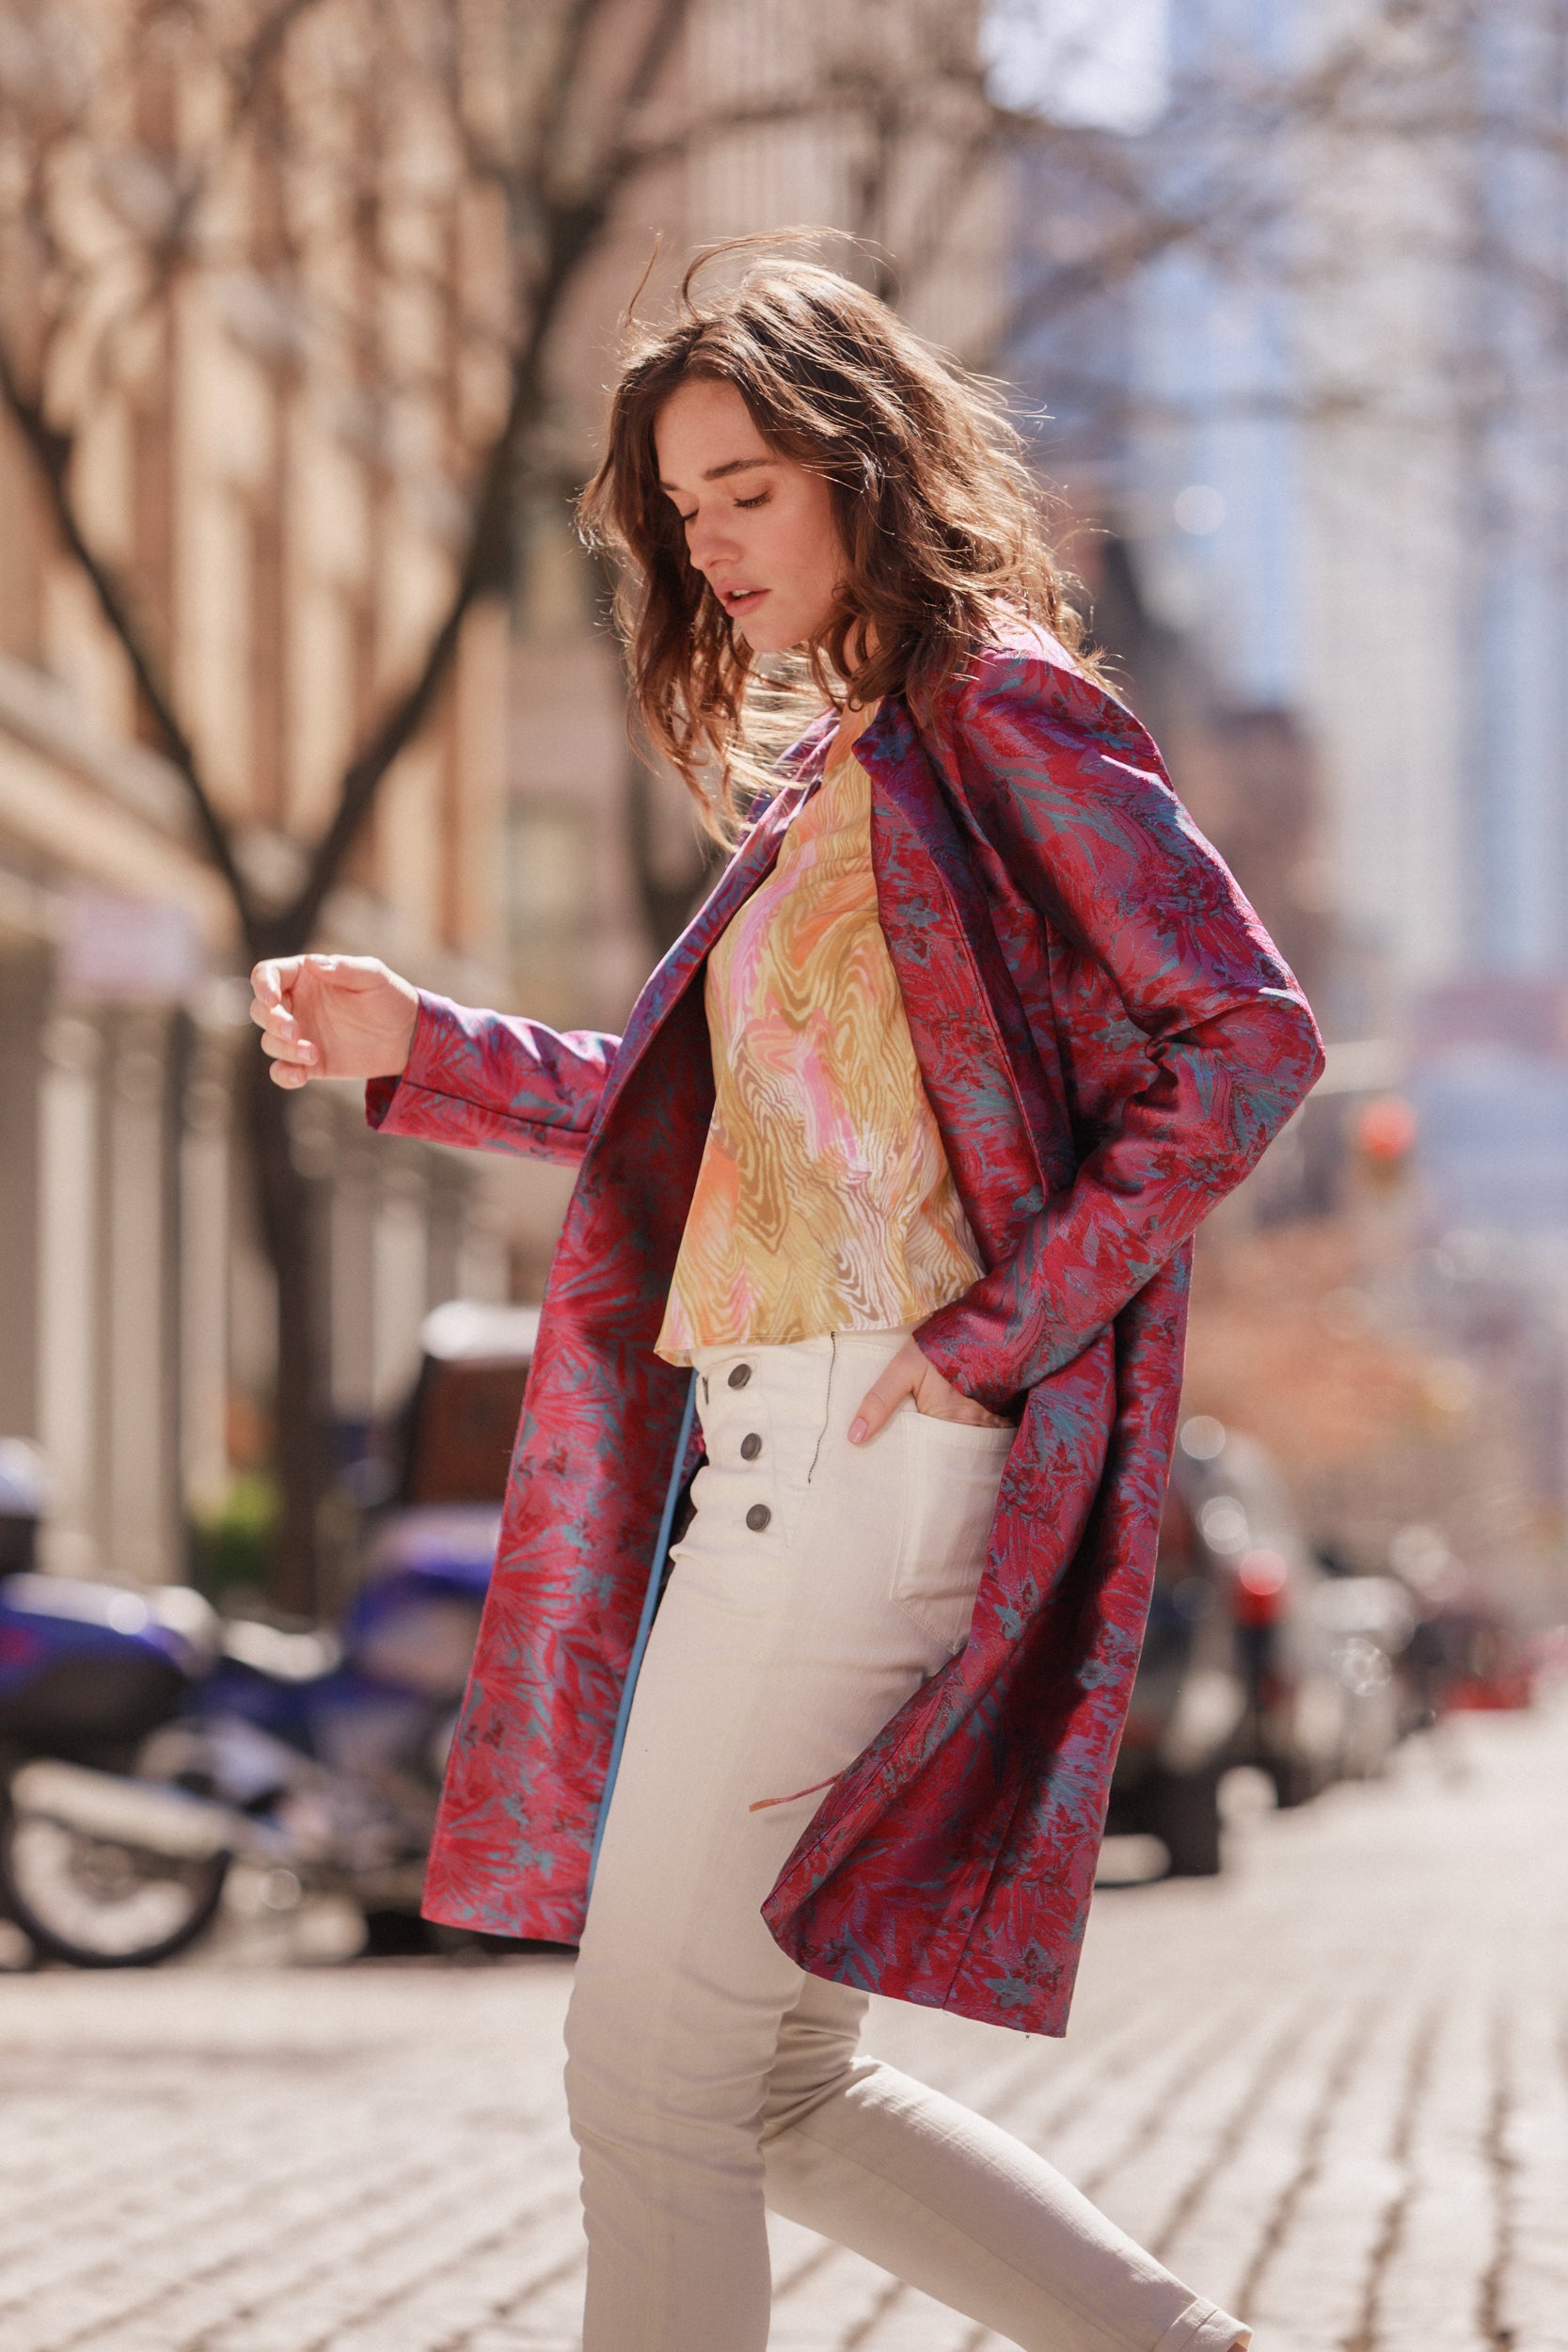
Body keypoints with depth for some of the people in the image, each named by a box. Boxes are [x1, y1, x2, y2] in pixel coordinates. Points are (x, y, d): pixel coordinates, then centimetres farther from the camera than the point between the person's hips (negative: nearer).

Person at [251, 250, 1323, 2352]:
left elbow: (1253, 1039, -15)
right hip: (755, 1454, 10)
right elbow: (703, 1117, 26)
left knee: (655, 2076, -6)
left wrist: (1002, 1331, -18)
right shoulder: (822, 776, 21)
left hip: (871, 1451, -10)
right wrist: (422, 1053, 14)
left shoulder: (1000, 713, -7)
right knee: (779, 2087, 13)